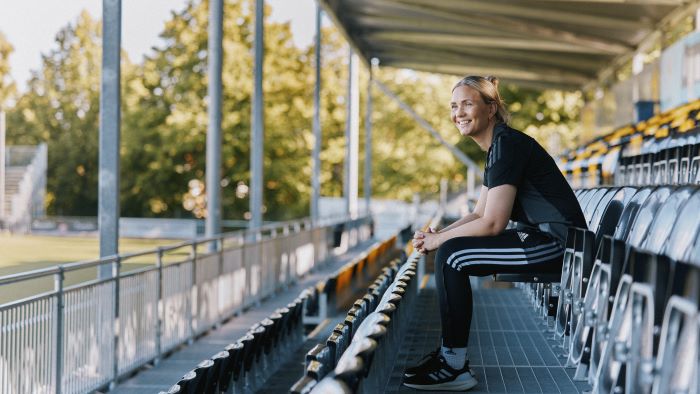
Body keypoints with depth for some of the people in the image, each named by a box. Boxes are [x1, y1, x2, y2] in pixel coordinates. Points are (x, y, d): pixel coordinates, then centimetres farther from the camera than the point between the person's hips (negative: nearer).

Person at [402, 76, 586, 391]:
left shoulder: (507, 144, -16)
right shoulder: (495, 149, 16)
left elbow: (493, 223, -21)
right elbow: (479, 214, 18)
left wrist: (438, 240, -9)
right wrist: (436, 236, 2)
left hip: (556, 241, -11)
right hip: (540, 237, 11)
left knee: (451, 256, -18)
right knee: (449, 254, 10)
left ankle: (455, 368, -11)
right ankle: (448, 352, 12)